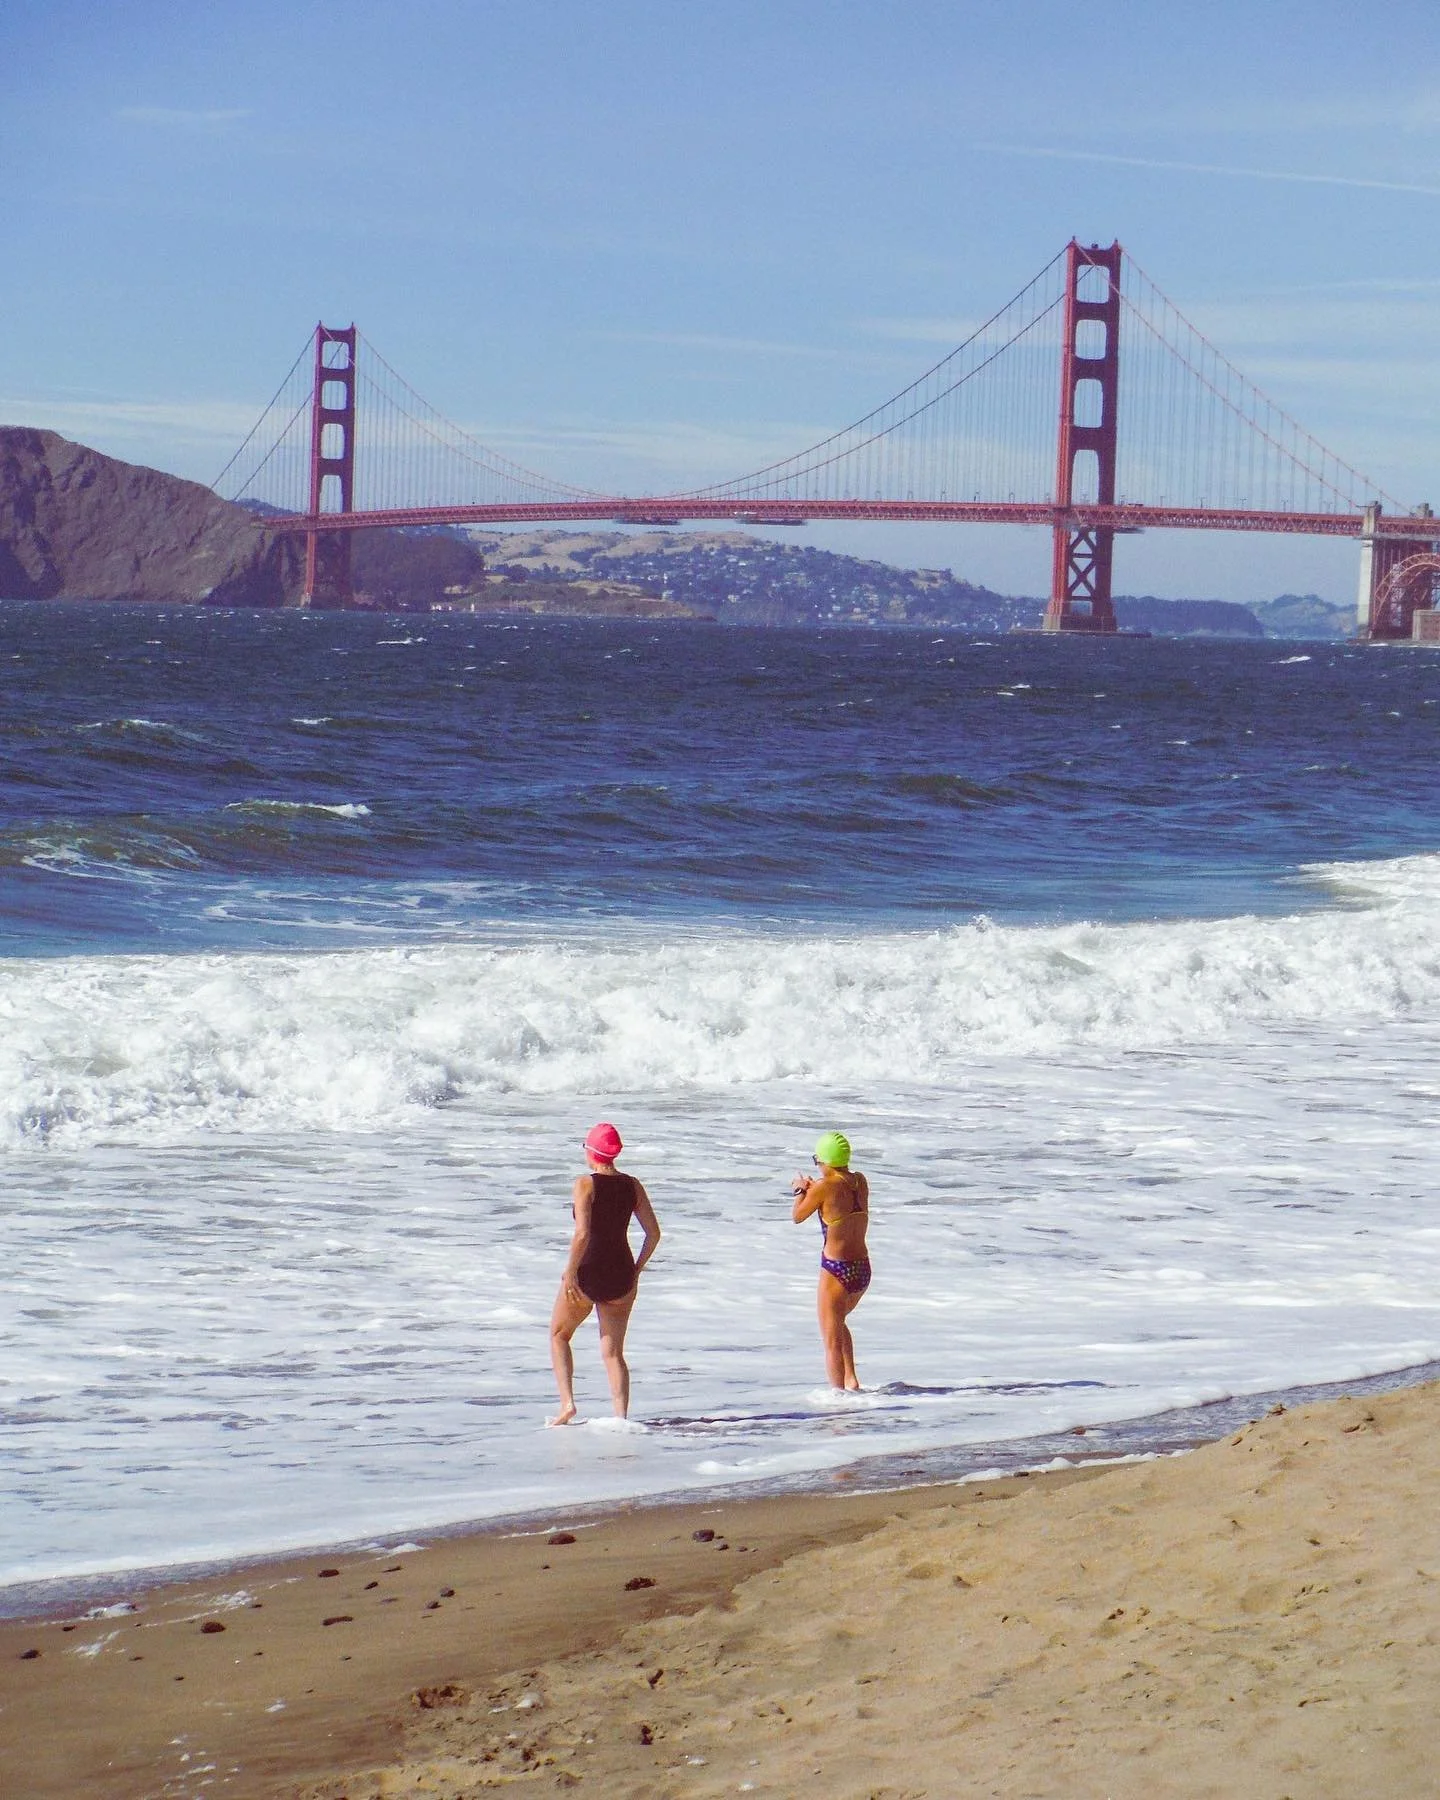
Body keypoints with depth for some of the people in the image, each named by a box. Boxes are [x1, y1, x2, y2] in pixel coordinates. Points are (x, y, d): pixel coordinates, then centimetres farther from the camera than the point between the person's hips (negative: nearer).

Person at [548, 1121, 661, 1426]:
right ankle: (621, 1418, -1)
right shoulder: (632, 1186, 4)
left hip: (587, 1274, -4)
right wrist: (636, 1269, 14)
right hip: (622, 1276, 4)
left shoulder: (586, 1184, -12)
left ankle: (567, 1403, 7)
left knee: (559, 1335, 19)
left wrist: (570, 1272, -13)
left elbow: (582, 1233, -22)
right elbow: (653, 1233, 5)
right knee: (613, 1352, 10)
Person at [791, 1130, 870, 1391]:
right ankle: (851, 1379, 23)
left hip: (837, 1270, -7)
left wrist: (800, 1191, 16)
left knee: (832, 1339, 3)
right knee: (838, 1322, 30)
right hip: (863, 1269, 7)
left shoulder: (825, 1187, -15)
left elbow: (797, 1216, 0)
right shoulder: (860, 1182, 2)